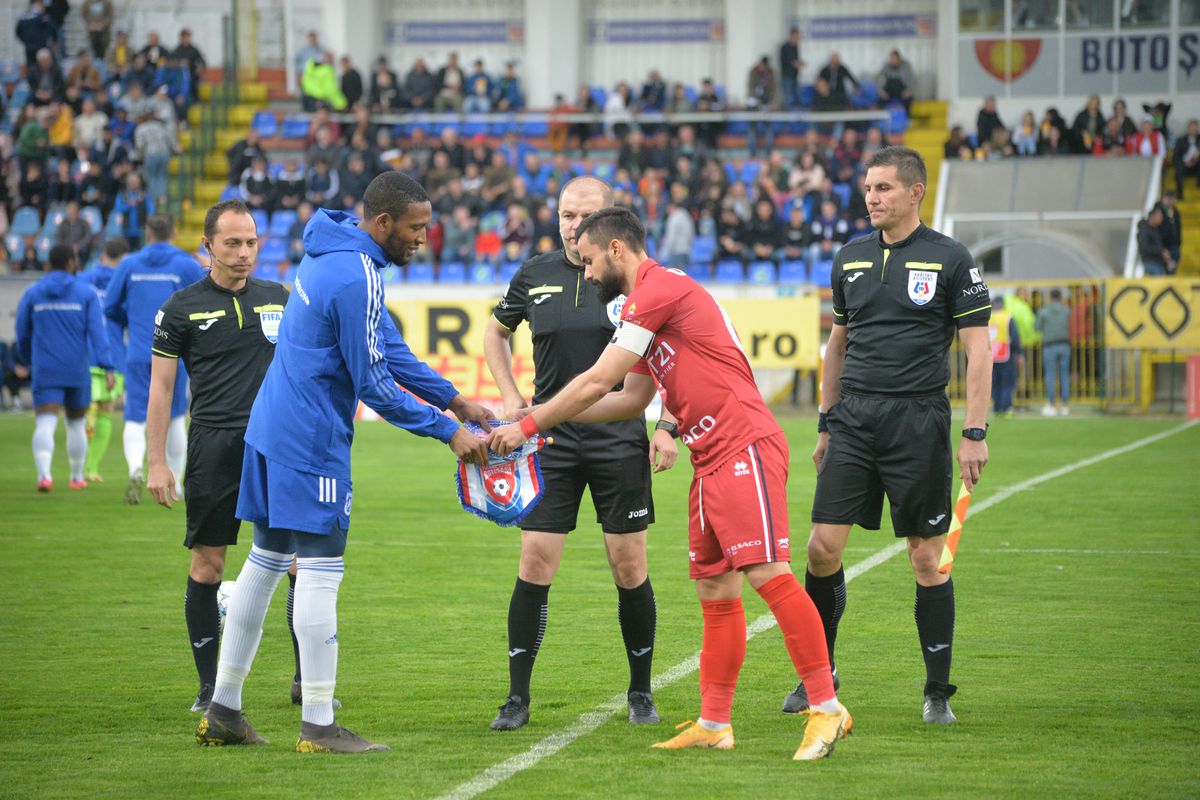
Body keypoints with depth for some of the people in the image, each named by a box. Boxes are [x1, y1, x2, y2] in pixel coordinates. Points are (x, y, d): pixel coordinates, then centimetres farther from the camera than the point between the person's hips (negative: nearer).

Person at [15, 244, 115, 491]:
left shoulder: (32, 294, 3)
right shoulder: (86, 294, -1)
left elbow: (22, 334, 9)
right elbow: (97, 332, -11)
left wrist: (27, 360, 28)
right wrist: (108, 368, -15)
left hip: (45, 372, 0)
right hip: (77, 372, 0)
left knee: (44, 425, -10)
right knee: (76, 425, 19)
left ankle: (44, 474, -32)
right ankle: (77, 477, 29)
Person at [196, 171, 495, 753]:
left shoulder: (333, 256, 13)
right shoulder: (358, 278, -19)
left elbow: (390, 349, 18)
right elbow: (374, 386, -17)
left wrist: (454, 400, 14)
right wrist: (448, 432, -10)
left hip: (272, 430, 10)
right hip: (311, 443, -10)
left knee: (266, 562, 14)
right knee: (320, 570, -7)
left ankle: (223, 713, 18)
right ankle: (318, 726, -5)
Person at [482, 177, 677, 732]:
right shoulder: (535, 276, 5)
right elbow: (496, 332, 23)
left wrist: (667, 426, -4)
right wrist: (511, 398, 11)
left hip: (620, 438, -2)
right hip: (552, 440, 2)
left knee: (630, 566, 1)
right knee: (535, 562, -4)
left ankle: (640, 693, 16)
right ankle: (517, 698, 3)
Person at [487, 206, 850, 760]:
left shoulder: (659, 289, -10)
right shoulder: (648, 300, 22)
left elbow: (597, 383, -10)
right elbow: (631, 399, 30)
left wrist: (529, 425, 0)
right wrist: (553, 417, 25)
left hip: (745, 450, -11)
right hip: (712, 460, 11)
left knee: (767, 573, -16)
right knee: (714, 591, 11)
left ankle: (827, 709, -15)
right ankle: (713, 724, 15)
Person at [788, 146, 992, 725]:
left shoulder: (950, 259, -3)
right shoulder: (850, 259, 11)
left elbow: (978, 348, -3)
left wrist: (975, 432, -10)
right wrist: (826, 423, 18)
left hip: (919, 421, -4)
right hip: (854, 417, 4)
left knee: (927, 557, 0)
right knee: (823, 545, -3)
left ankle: (938, 692, 10)